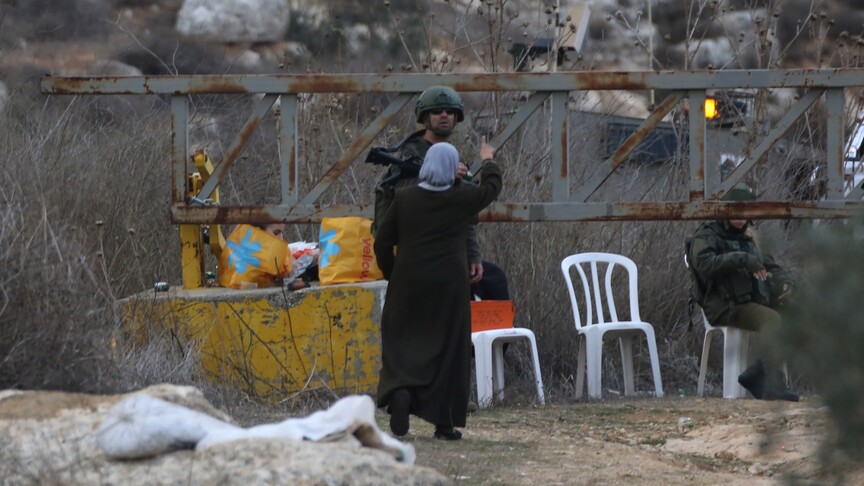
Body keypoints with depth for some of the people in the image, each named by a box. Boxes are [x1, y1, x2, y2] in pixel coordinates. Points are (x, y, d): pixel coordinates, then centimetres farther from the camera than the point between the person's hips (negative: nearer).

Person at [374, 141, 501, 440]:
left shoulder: (404, 198, -2)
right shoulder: (462, 198, -5)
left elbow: (382, 244, 1)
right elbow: (492, 188, 16)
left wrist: (391, 275, 16)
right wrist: (489, 161, 35)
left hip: (407, 284, 1)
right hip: (449, 286, -1)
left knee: (401, 345, 6)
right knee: (448, 350, 7)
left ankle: (400, 391, -23)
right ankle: (445, 424, 9)